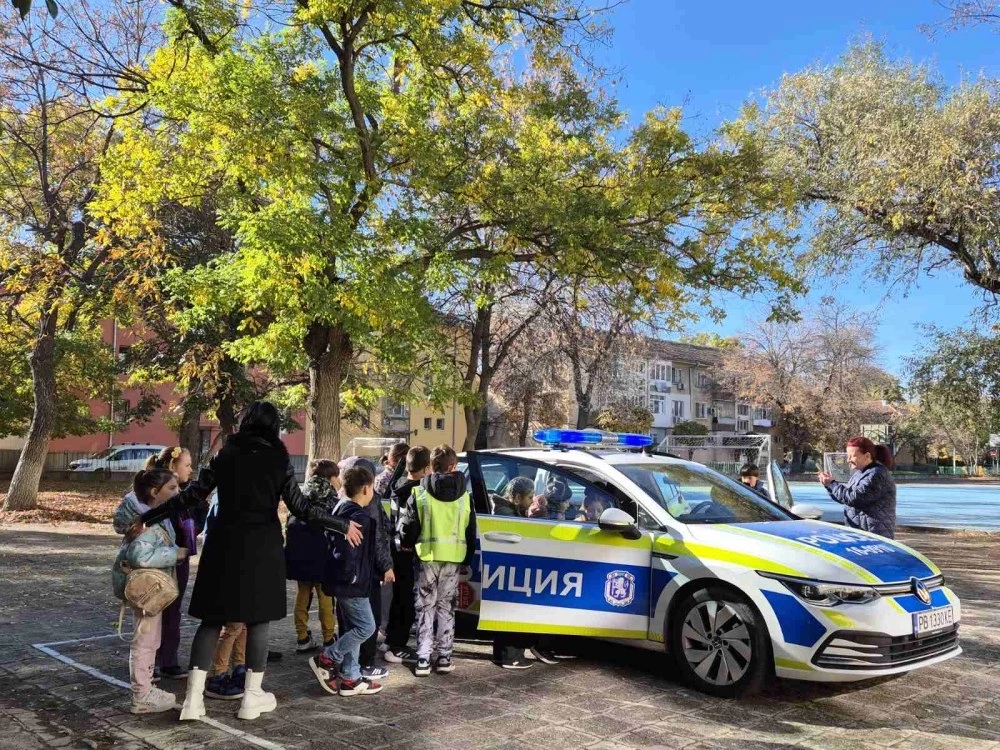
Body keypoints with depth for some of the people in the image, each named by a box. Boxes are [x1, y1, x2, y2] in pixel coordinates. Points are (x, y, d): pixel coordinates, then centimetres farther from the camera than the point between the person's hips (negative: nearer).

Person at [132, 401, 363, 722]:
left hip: (224, 545, 2)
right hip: (261, 547, -2)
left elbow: (191, 496, 0)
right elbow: (301, 508, -7)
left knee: (212, 619, 9)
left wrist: (147, 518, 10)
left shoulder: (226, 455, 3)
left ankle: (194, 698, 7)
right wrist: (343, 526, 2)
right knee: (258, 619, 9)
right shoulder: (279, 460, -3)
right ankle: (252, 697, 15)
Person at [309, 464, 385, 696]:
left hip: (342, 582, 10)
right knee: (366, 626, -2)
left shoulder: (341, 508, 11)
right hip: (351, 584, -10)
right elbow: (348, 551, -26)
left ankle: (350, 678, 19)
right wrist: (352, 576, -13)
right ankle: (326, 660, 3)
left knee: (351, 628, 15)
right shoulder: (359, 517, -19)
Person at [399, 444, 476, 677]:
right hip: (454, 559, 2)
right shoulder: (464, 496, 2)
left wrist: (407, 545, 18)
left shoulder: (419, 494, -7)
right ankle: (444, 657, 14)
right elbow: (470, 532, 8)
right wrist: (467, 560, 19)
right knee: (446, 607, 14)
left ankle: (423, 659, 5)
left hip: (428, 558, -2)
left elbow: (408, 529, -3)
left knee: (426, 608, 8)